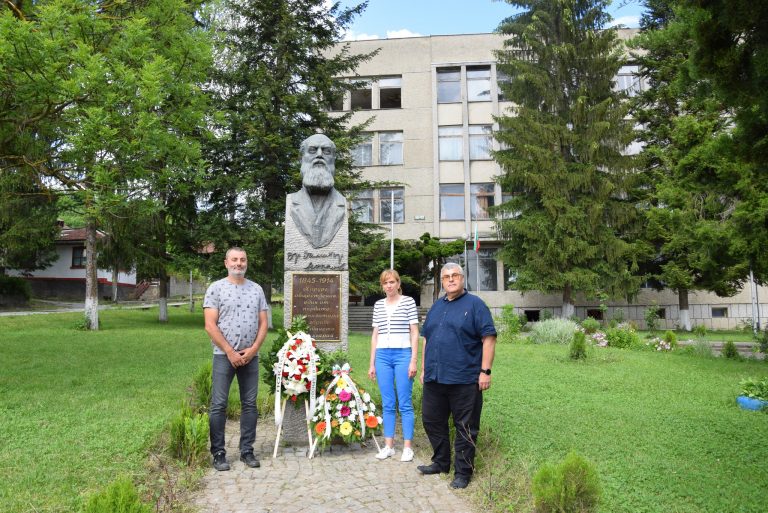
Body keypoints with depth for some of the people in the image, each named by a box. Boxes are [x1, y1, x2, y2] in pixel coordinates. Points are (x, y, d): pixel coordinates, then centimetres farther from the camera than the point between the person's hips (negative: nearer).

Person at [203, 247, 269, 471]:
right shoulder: (216, 288, -1)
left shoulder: (256, 289, 10)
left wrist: (253, 349, -6)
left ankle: (247, 451, 18)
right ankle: (218, 453, 11)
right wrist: (230, 352, -11)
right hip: (224, 356, -3)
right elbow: (210, 326, -7)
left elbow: (263, 324, 8)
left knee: (250, 404, 7)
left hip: (251, 356, 3)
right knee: (219, 405, 0)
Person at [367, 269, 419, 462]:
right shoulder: (378, 305, 11)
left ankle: (407, 447, 10)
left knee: (404, 403, 1)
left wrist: (413, 360, -8)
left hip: (403, 354, -4)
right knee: (387, 404, 8)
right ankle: (388, 445, 17)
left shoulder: (408, 302, -1)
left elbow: (415, 333, -1)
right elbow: (375, 335, 14)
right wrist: (372, 363, 11)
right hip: (383, 356, 4)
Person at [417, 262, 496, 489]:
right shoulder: (436, 306, 16)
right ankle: (441, 462, 32)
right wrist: (424, 369, 17)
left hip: (464, 379, -6)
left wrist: (485, 371, -15)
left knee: (465, 427, 3)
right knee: (432, 421, 14)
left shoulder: (475, 304, -3)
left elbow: (489, 338, -9)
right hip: (434, 378, 6)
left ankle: (463, 472, 17)